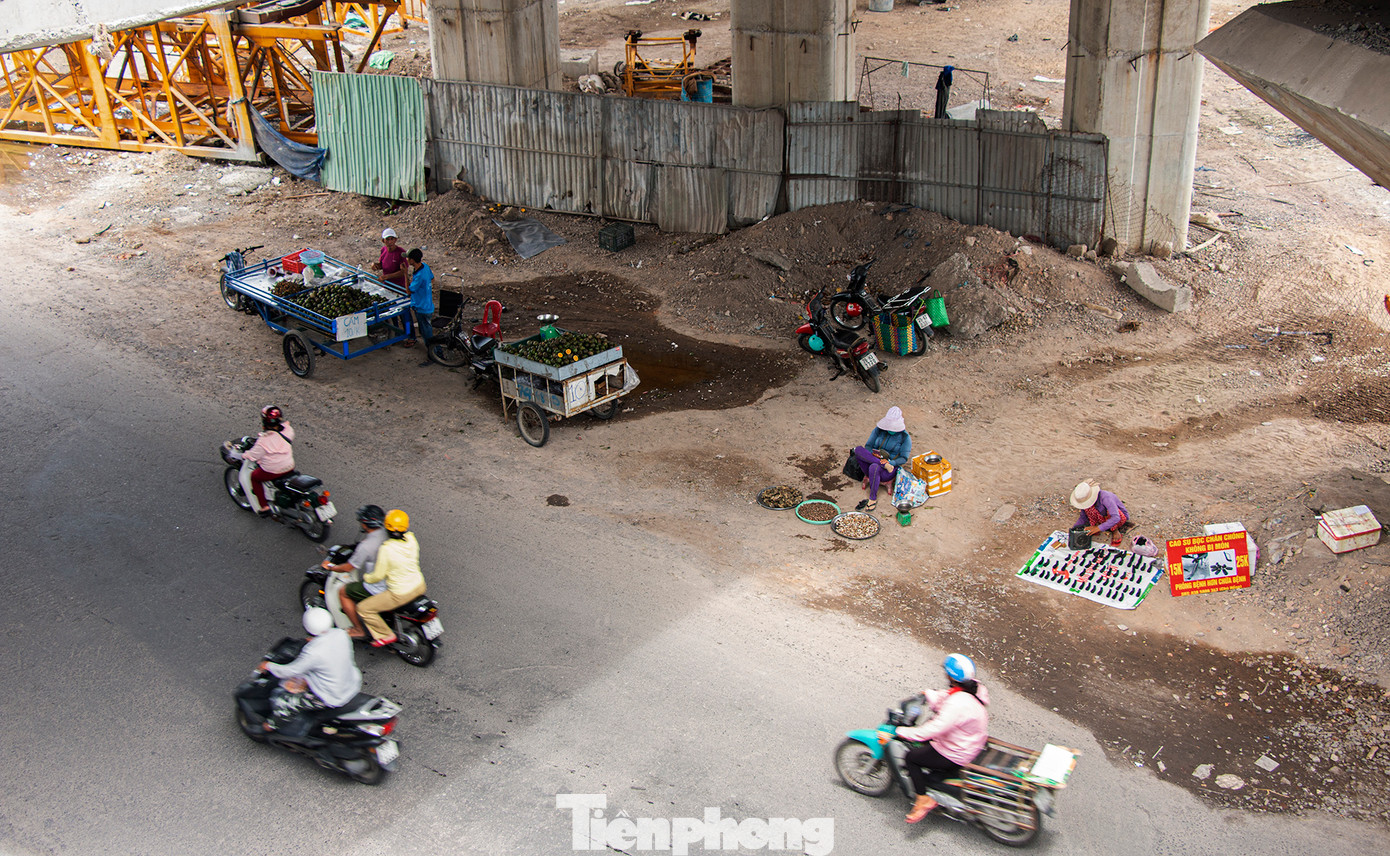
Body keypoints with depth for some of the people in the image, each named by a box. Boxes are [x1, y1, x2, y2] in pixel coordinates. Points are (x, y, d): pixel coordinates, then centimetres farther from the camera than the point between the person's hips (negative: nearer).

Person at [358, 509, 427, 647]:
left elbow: (378, 576, -16)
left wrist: (365, 578, 6)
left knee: (363, 608, 4)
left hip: (401, 594, -7)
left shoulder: (386, 549, -26)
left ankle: (386, 635, 10)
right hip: (419, 585, 7)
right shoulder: (411, 538, -8)